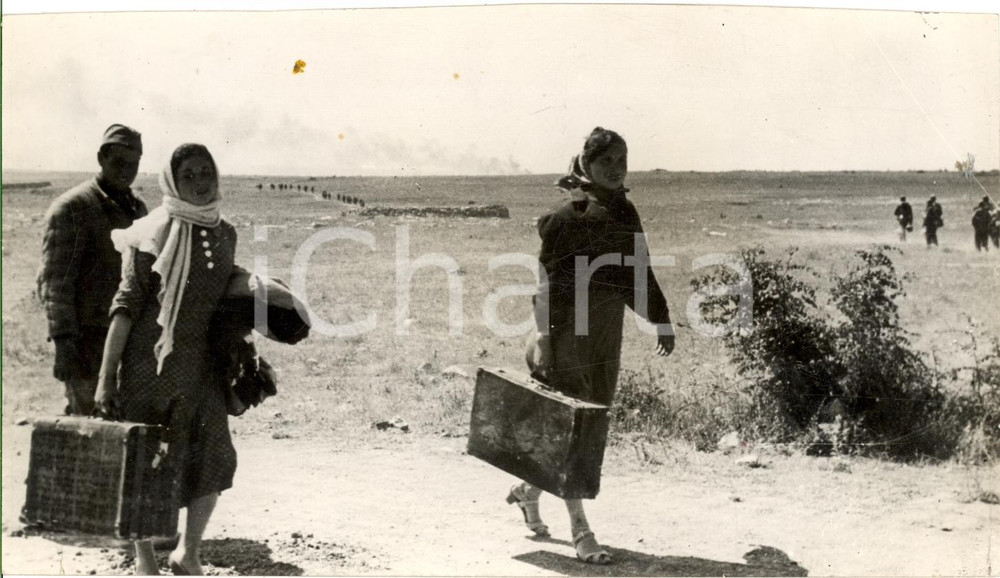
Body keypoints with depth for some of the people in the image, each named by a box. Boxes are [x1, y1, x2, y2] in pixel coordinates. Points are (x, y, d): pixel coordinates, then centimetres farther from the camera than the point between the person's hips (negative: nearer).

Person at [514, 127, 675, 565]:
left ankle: (529, 490, 33)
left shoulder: (626, 213, 11)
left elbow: (638, 275, 19)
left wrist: (662, 321, 17)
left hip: (605, 338, 7)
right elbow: (547, 282, -11)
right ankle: (580, 531, 4)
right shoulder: (568, 216, -9)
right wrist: (543, 339, -17)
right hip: (568, 335, -7)